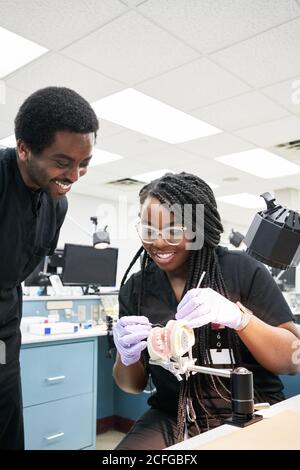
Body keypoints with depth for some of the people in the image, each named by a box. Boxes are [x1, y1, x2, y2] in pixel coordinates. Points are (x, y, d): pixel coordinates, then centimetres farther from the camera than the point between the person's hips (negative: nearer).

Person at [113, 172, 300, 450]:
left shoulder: (243, 270, -10)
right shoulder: (134, 288, -1)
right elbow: (133, 385, 5)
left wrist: (238, 316, -26)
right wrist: (128, 357, -17)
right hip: (172, 419, 0)